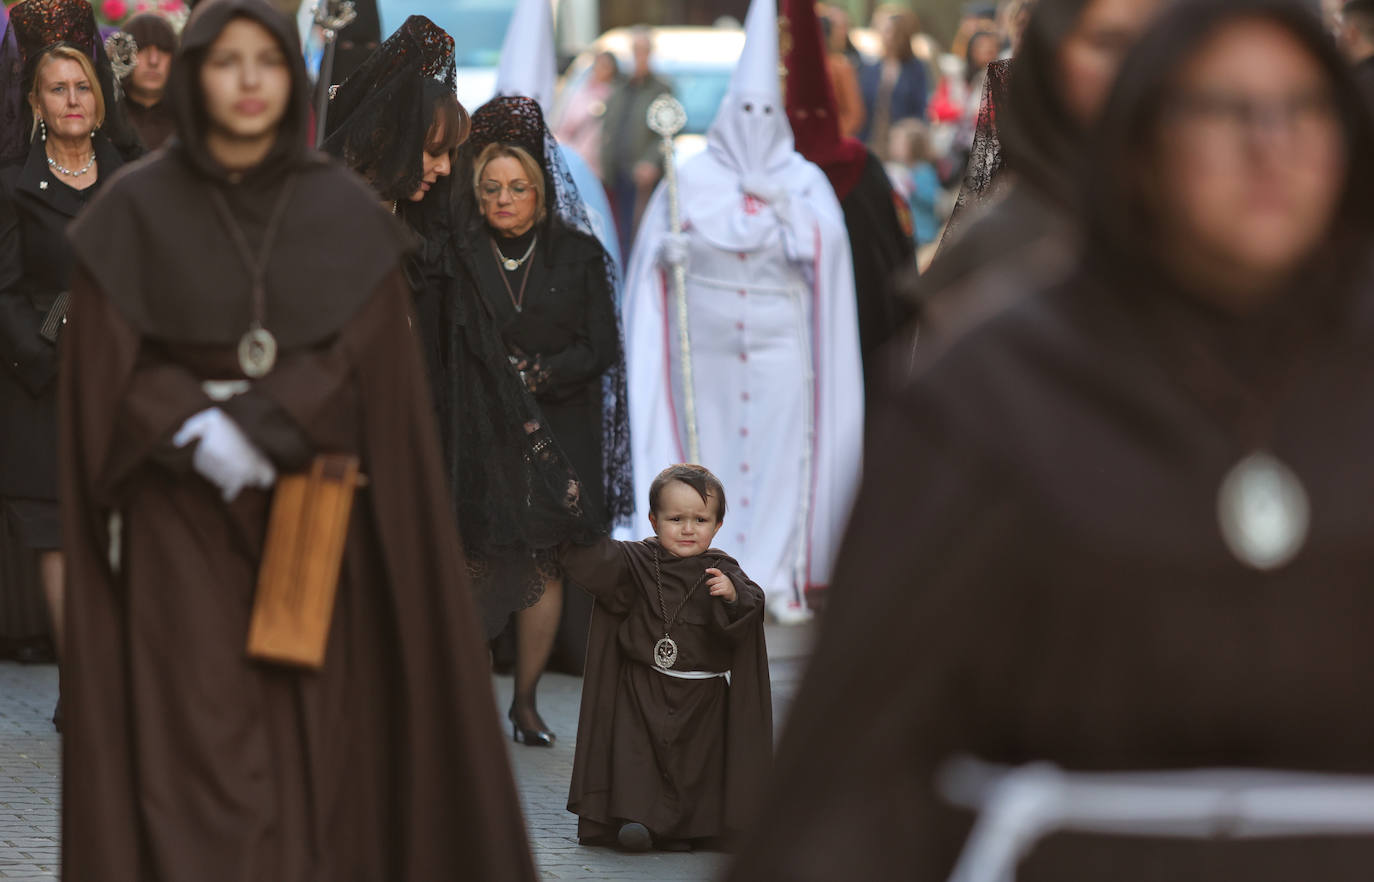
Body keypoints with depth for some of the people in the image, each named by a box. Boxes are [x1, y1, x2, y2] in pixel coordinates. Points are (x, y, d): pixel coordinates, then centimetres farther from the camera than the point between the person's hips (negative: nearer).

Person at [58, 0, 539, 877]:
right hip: (180, 521, -2)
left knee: (313, 744, 0)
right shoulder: (135, 209, -1)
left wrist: (256, 433, -17)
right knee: (197, 748, -9)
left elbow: (369, 366, -4)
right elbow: (106, 371, -4)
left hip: (311, 516, 2)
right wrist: (197, 435, -20)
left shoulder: (348, 211, 2)